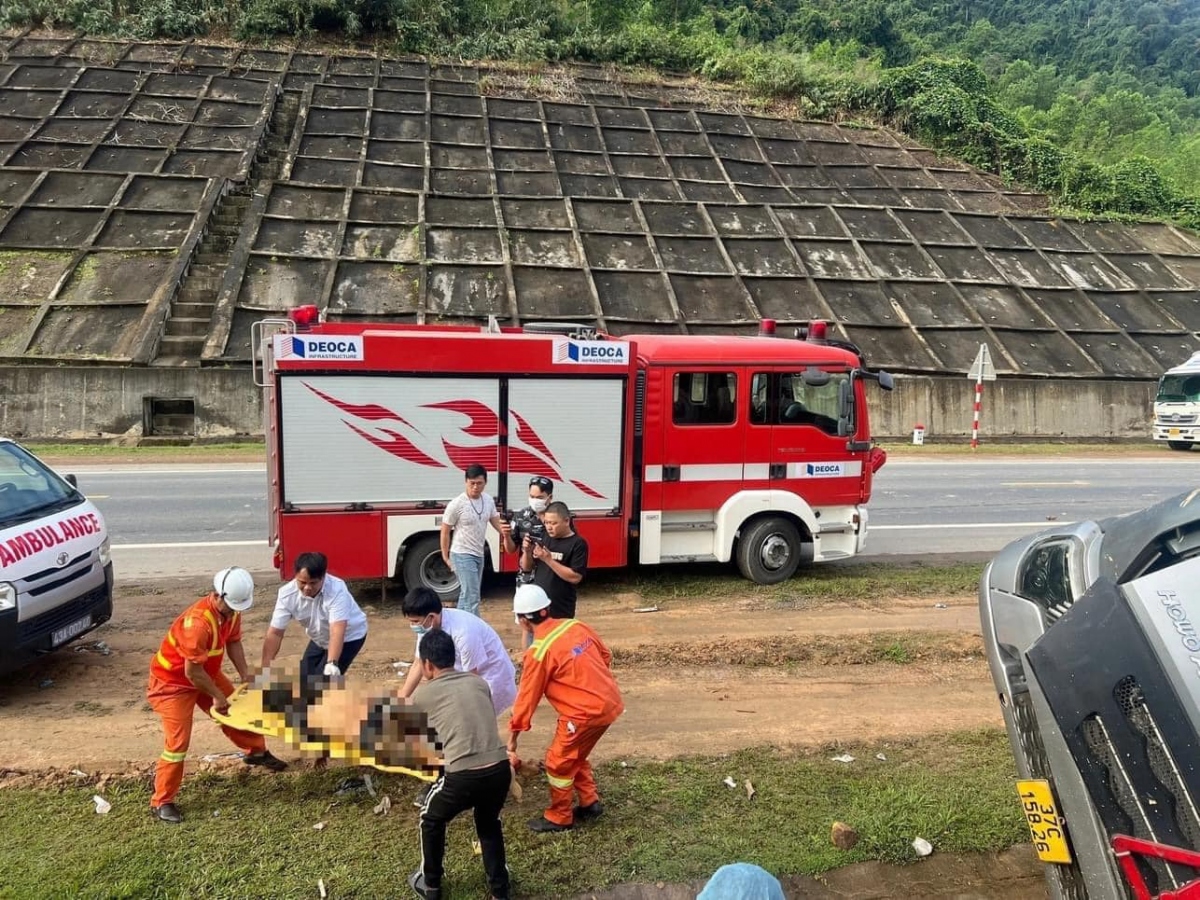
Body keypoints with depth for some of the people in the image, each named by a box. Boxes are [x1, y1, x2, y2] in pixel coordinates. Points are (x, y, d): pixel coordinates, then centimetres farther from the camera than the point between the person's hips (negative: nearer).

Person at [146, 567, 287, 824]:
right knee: (177, 742, -9)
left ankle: (256, 752, 41)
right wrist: (217, 695, -19)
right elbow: (192, 671, -32)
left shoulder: (231, 610, -13)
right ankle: (161, 802, 5)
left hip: (206, 672, 8)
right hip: (172, 681, -8)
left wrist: (245, 674, -7)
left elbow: (233, 641, 3)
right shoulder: (198, 622, -39)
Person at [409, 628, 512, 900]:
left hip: (463, 776, -3)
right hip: (500, 769, 4)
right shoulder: (479, 682, 14)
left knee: (431, 821, 29)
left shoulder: (424, 693, 5)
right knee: (489, 824, 34)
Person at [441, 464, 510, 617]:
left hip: (479, 555, 7)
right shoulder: (456, 504, -18)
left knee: (466, 595, 17)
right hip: (462, 555, -7)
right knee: (472, 597, -12)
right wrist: (446, 558, -5)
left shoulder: (489, 500, 0)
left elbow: (496, 522, 3)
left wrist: (504, 530, -21)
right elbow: (445, 532, -9)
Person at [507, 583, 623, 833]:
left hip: (586, 712, -8)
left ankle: (559, 818, 25)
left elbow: (527, 698, -8)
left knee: (558, 762, 11)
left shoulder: (539, 652, -15)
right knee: (574, 756, 25)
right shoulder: (575, 625, 3)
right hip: (610, 702, 8)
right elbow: (606, 656, 14)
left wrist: (511, 744, 2)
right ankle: (590, 802, 33)